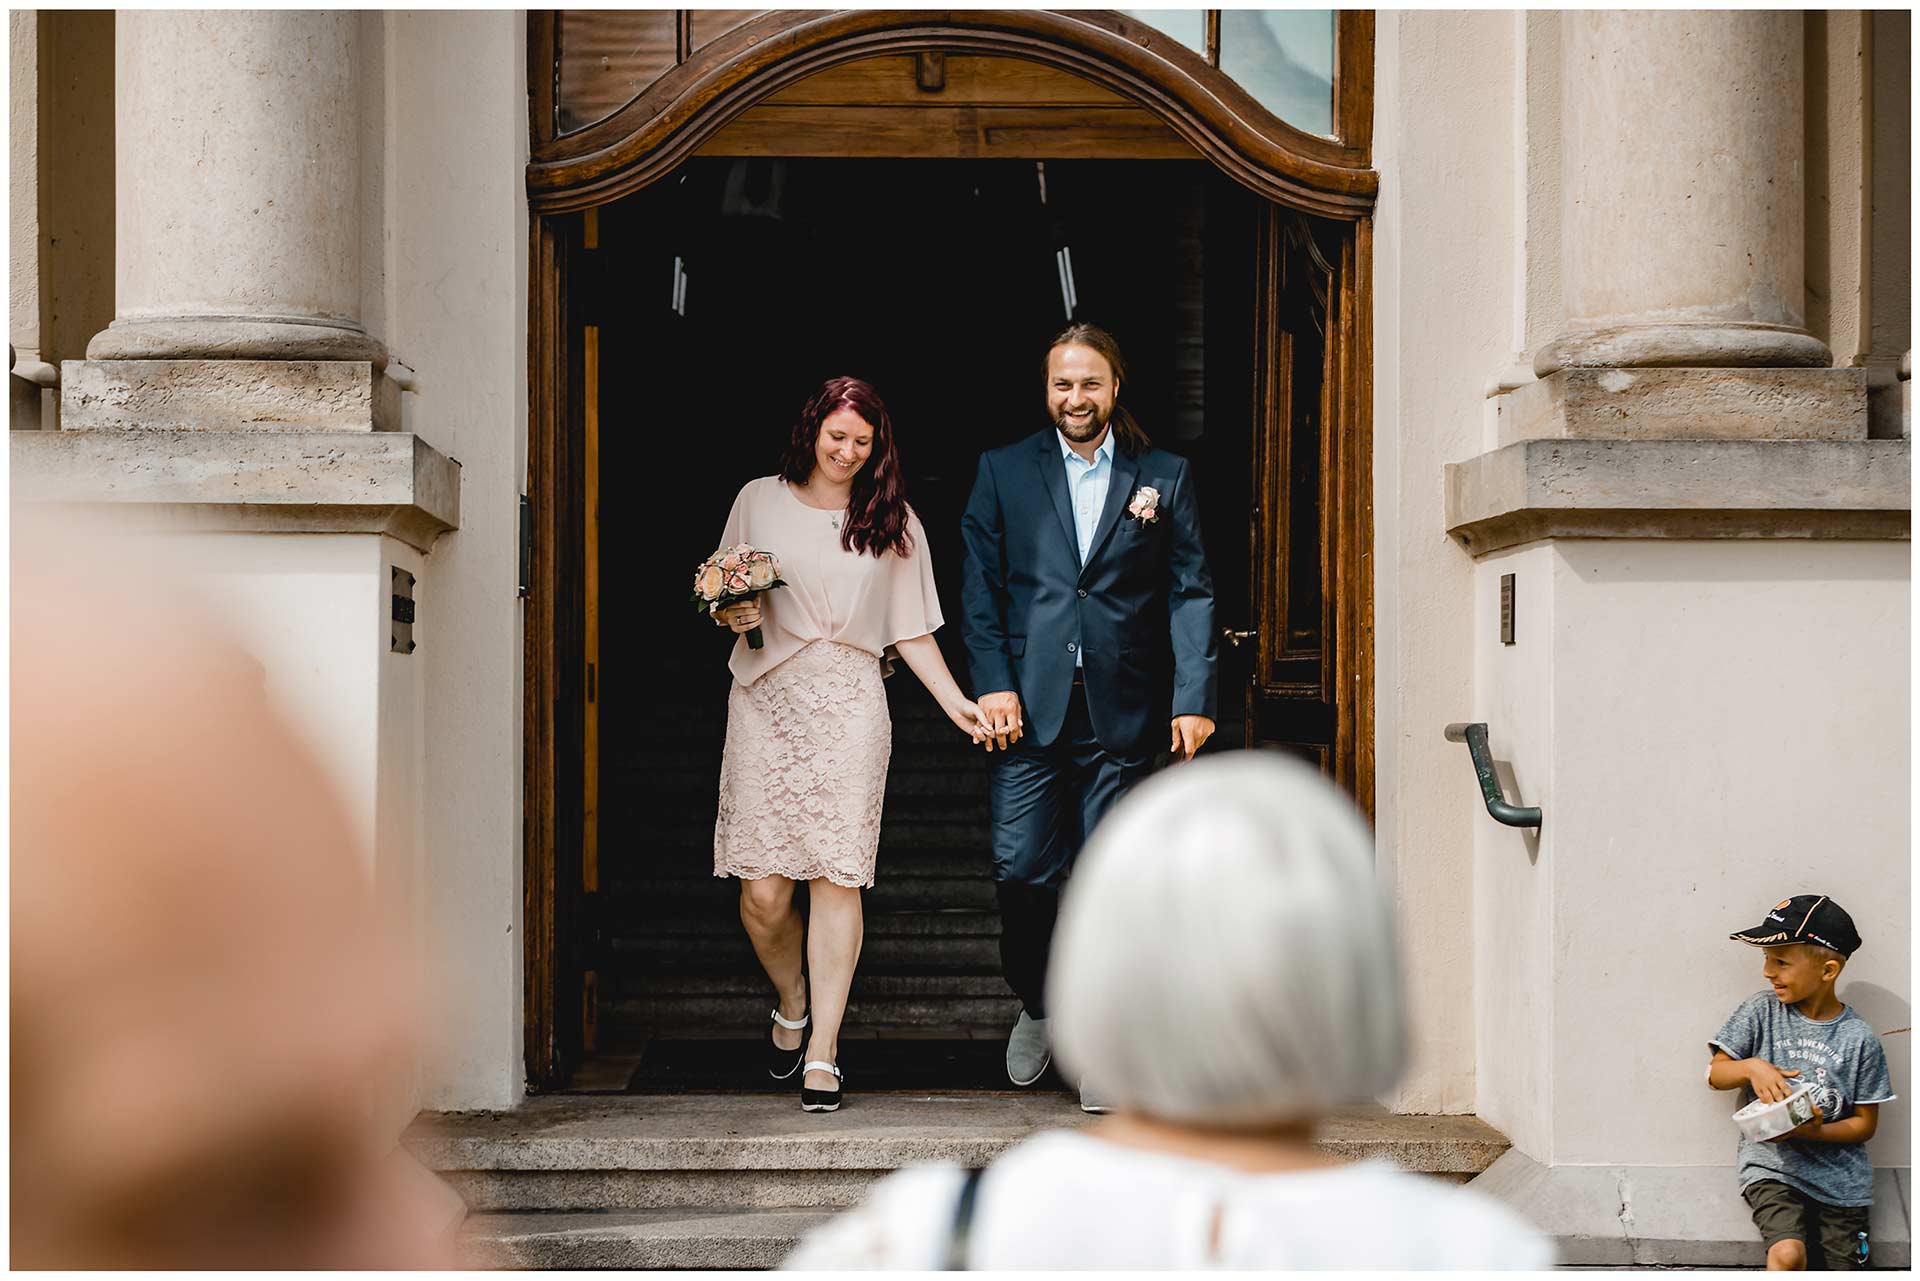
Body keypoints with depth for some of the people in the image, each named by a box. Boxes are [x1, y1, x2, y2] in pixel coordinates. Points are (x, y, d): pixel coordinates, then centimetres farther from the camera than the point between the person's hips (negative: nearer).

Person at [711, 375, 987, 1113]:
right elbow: (723, 602, 15)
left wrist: (956, 702, 1)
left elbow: (911, 629, 11)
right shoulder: (760, 501, 10)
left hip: (850, 706, 0)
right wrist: (735, 616, -8)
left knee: (837, 879, -8)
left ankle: (823, 1050, -1)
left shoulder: (892, 520, 11)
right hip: (768, 700, 0)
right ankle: (791, 1006, 26)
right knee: (764, 891, -3)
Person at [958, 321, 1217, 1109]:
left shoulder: (1164, 477, 8)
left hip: (1122, 712, 0)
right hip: (1029, 708, 0)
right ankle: (1038, 1004, 22)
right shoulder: (1003, 472, 9)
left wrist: (1193, 698, -5)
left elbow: (1190, 593, 4)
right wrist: (993, 683, -6)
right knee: (1021, 870, -3)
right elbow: (980, 586, 7)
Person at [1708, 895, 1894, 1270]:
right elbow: (1716, 1074, 5)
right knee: (1788, 1254, -25)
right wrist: (1752, 1067, -17)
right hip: (1771, 1165, -1)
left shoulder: (1859, 1039, -4)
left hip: (1840, 1178, 1)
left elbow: (1866, 1124, 1)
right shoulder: (1761, 1010, -1)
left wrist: (1815, 1132, -17)